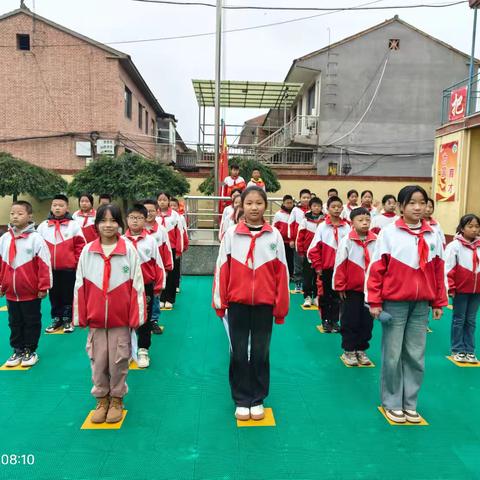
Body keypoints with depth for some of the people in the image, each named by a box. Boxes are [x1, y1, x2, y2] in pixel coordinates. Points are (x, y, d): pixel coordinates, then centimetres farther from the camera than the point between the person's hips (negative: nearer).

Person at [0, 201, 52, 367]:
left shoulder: (36, 238, -12)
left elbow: (44, 264, -12)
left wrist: (43, 287, -13)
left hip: (31, 292, -5)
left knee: (31, 322, 8)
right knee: (14, 323, 16)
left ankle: (30, 351, 22)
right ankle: (17, 350, 29)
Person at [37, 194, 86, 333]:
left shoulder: (73, 225, -4)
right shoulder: (43, 226, 4)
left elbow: (80, 246, -3)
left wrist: (78, 263, -4)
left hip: (68, 268, -3)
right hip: (50, 269, 3)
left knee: (68, 295, 7)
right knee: (54, 295, 13)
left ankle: (68, 320, 19)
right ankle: (56, 319, 26)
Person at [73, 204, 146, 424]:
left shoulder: (129, 249, -7)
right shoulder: (87, 251, -1)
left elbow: (136, 285, -6)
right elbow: (80, 285, 4)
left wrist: (136, 316, -6)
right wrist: (79, 316, 4)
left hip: (120, 318, -2)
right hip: (95, 319, 2)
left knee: (119, 361, 8)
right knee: (98, 361, 12)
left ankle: (116, 399, 28)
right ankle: (101, 399, 31)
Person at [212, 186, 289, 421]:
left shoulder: (274, 235, -1)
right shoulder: (231, 234, -2)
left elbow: (281, 272, 1)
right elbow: (222, 269, 1)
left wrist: (281, 306, 1)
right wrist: (220, 301, 1)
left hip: (264, 304, 0)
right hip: (237, 303, 0)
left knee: (260, 353, 10)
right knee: (239, 353, 9)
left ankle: (257, 400, 27)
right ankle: (241, 400, 25)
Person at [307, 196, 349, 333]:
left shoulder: (346, 227, 1)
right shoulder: (322, 226, -4)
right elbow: (314, 248, -5)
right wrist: (317, 266, -6)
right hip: (325, 267, -1)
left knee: (337, 295, 8)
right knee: (325, 295, 9)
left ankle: (334, 321, 20)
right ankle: (325, 320, 22)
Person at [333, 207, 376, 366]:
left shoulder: (375, 241, -2)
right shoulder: (346, 241, -9)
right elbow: (339, 265, -8)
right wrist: (340, 286, -7)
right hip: (351, 289, -3)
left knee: (367, 321, 11)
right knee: (349, 321, 6)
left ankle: (361, 350, 27)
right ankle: (348, 350, 20)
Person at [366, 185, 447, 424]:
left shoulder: (432, 235, 5)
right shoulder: (389, 233, -7)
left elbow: (438, 271, 10)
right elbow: (376, 269, -7)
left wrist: (439, 302, 10)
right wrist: (374, 301, -9)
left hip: (421, 305, 4)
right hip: (394, 303, -3)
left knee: (415, 356, 10)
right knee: (392, 356, 5)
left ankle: (409, 403, 26)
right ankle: (392, 403, 21)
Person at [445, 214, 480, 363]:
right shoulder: (455, 245, -10)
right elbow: (448, 268, -11)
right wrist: (450, 288, -12)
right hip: (461, 289, -4)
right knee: (459, 320, 7)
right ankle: (457, 350, 16)